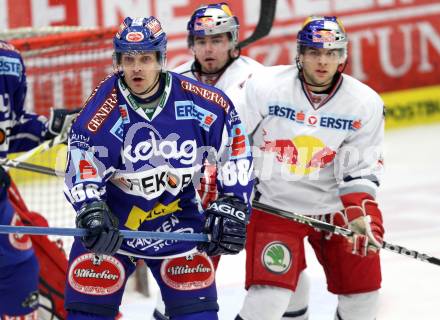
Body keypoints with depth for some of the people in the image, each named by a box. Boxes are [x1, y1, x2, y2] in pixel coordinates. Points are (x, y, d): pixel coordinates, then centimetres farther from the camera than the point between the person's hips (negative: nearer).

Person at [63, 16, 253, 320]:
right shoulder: (103, 108, -19)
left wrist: (233, 205, -6)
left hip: (178, 219, 1)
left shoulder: (197, 100, -14)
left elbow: (234, 146, -2)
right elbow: (82, 171, -16)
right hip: (114, 221, -1)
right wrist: (92, 213, -32)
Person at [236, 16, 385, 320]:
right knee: (271, 292, -14)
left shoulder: (366, 103, -8)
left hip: (333, 204, 3)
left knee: (362, 283, 8)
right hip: (274, 203, -3)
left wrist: (362, 212, -16)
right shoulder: (263, 87, -15)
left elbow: (361, 167, -4)